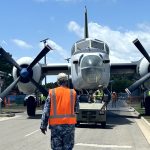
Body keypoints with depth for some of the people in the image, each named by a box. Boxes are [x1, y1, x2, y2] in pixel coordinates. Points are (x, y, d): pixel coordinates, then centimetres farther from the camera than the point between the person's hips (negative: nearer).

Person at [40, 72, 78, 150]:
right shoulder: (73, 93, 1)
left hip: (55, 124, 0)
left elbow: (46, 110, -2)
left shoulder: (52, 93, -2)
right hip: (69, 124, 1)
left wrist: (43, 125, 3)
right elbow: (75, 108, 10)